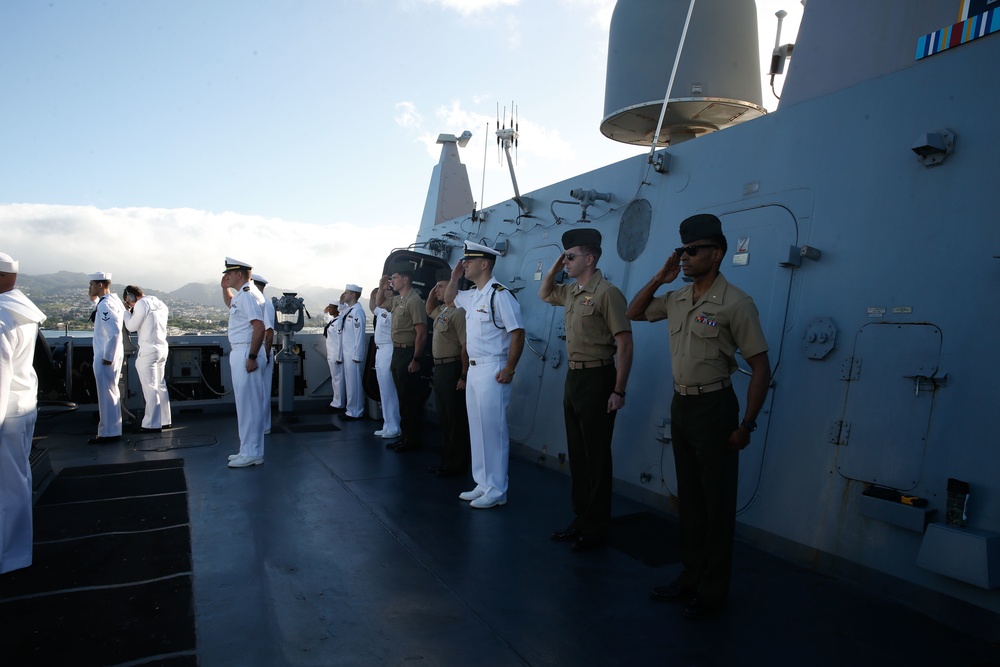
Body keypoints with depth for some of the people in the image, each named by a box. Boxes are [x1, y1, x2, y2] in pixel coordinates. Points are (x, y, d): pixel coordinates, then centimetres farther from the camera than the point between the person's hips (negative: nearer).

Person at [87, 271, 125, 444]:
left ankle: (108, 433, 6)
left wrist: (108, 357, -22)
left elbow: (114, 332, -27)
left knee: (106, 394, -2)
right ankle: (113, 430, 26)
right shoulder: (112, 300, 9)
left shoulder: (105, 304, -19)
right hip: (110, 354, 10)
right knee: (111, 393, 16)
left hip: (105, 357, -10)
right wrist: (94, 300, 15)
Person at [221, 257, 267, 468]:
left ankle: (251, 453, 1)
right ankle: (250, 450, 22)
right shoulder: (241, 294, 16)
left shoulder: (248, 295, -15)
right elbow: (229, 303, 41)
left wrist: (251, 357, -24)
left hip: (246, 354, -10)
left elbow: (259, 327, -24)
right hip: (239, 353, 10)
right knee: (247, 403, 14)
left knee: (248, 403, -5)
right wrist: (225, 287, 23)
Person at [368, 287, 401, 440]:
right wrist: (372, 294, 22)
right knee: (384, 390, 13)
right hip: (380, 351, 10)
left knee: (389, 391, -6)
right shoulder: (382, 309, 15)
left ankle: (394, 428, 1)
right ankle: (387, 425, 20)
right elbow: (372, 307, 38)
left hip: (388, 351, -10)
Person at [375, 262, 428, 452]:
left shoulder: (414, 300, -16)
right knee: (402, 398, 15)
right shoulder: (397, 300, 12)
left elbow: (422, 333, -20)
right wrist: (381, 287, 15)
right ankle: (405, 436, 25)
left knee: (411, 399, 0)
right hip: (397, 352, 9)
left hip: (408, 353, -9)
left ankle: (413, 439, 10)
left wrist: (416, 360, -21)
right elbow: (379, 303, 34)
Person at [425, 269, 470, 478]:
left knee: (456, 418, -1)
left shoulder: (458, 312, -17)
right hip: (439, 368, 10)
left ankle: (458, 464, 8)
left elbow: (466, 346, -22)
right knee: (445, 417, 15)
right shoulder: (442, 309, 12)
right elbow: (429, 311, 36)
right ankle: (447, 460, 25)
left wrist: (464, 376, -23)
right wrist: (431, 295, 17)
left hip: (452, 369, -10)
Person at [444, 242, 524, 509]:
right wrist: (454, 276, 15)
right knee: (476, 429, 14)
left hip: (492, 371, -9)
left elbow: (518, 332, -17)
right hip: (474, 369, 9)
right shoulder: (471, 296, 12)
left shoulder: (499, 294, -15)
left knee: (493, 430, -2)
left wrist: (509, 370, -17)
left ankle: (496, 491, 10)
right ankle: (482, 485, 25)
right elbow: (449, 297, 33)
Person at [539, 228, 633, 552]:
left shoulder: (606, 293, -14)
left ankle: (597, 528, 15)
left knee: (596, 456, 2)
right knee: (576, 453, 14)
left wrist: (618, 391, -19)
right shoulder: (570, 292, 10)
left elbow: (624, 344, -17)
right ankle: (581, 519, 27)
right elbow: (544, 293, 31)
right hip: (573, 377, 9)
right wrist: (555, 267, 13)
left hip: (596, 379, -8)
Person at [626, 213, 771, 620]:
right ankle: (691, 577, 31)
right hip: (680, 404, 7)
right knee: (688, 497, 16)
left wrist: (746, 425, -15)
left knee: (717, 502, 5)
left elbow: (760, 366, -13)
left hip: (713, 407, -7)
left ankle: (714, 590, 19)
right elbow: (634, 313, 19)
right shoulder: (676, 299, 6)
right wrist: (659, 278, 4)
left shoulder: (735, 303, -14)